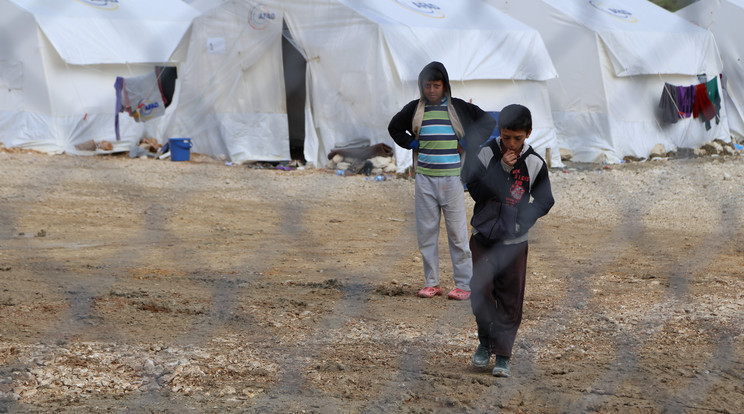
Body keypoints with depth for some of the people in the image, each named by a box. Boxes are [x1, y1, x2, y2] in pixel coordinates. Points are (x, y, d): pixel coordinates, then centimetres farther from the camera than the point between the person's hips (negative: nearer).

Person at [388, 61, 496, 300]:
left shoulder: (459, 108, 3)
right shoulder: (414, 109, 9)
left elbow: (488, 122, 10)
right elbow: (394, 127, 24)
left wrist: (467, 144, 1)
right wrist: (411, 144, 8)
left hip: (451, 178, -2)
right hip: (424, 179, 2)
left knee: (457, 231, -4)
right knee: (426, 231, 4)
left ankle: (464, 284, 1)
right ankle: (431, 283, 11)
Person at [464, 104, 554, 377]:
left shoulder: (535, 163, -3)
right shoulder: (487, 153, -4)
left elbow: (544, 201, 3)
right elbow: (476, 190, -11)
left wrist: (520, 220, -12)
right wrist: (501, 168, -20)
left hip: (515, 241, 0)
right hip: (483, 236, 0)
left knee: (510, 299, 0)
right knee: (481, 292, -6)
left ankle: (502, 355, 8)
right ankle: (485, 341, 17)